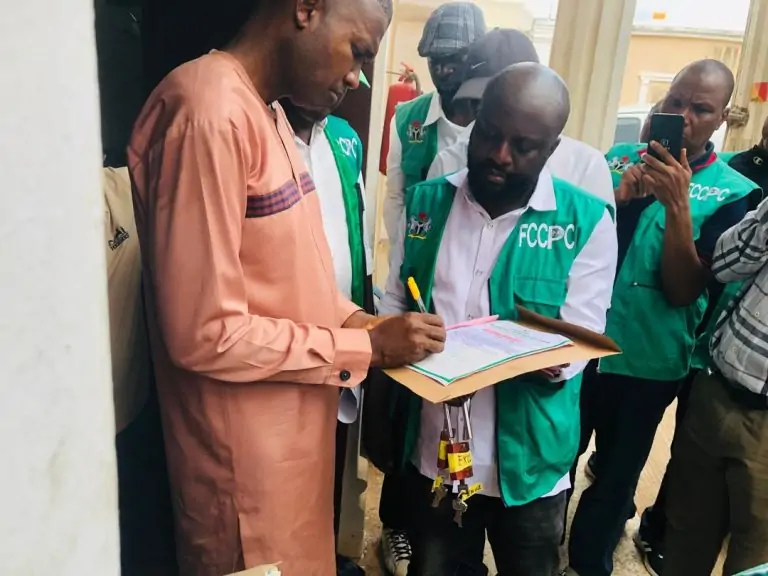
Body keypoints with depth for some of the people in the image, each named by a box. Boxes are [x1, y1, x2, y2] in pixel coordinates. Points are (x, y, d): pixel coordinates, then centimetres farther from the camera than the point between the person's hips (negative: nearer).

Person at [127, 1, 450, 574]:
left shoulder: (270, 114, 9)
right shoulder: (210, 112, -23)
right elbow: (206, 333, -24)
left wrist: (359, 320, 0)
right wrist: (368, 348, -18)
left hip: (293, 425, 9)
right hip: (246, 451, -9)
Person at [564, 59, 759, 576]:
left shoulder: (732, 193, -8)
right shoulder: (618, 160, 0)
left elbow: (684, 291, -15)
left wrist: (677, 203, -25)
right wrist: (617, 197, -18)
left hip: (648, 362, -2)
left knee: (617, 477, 16)